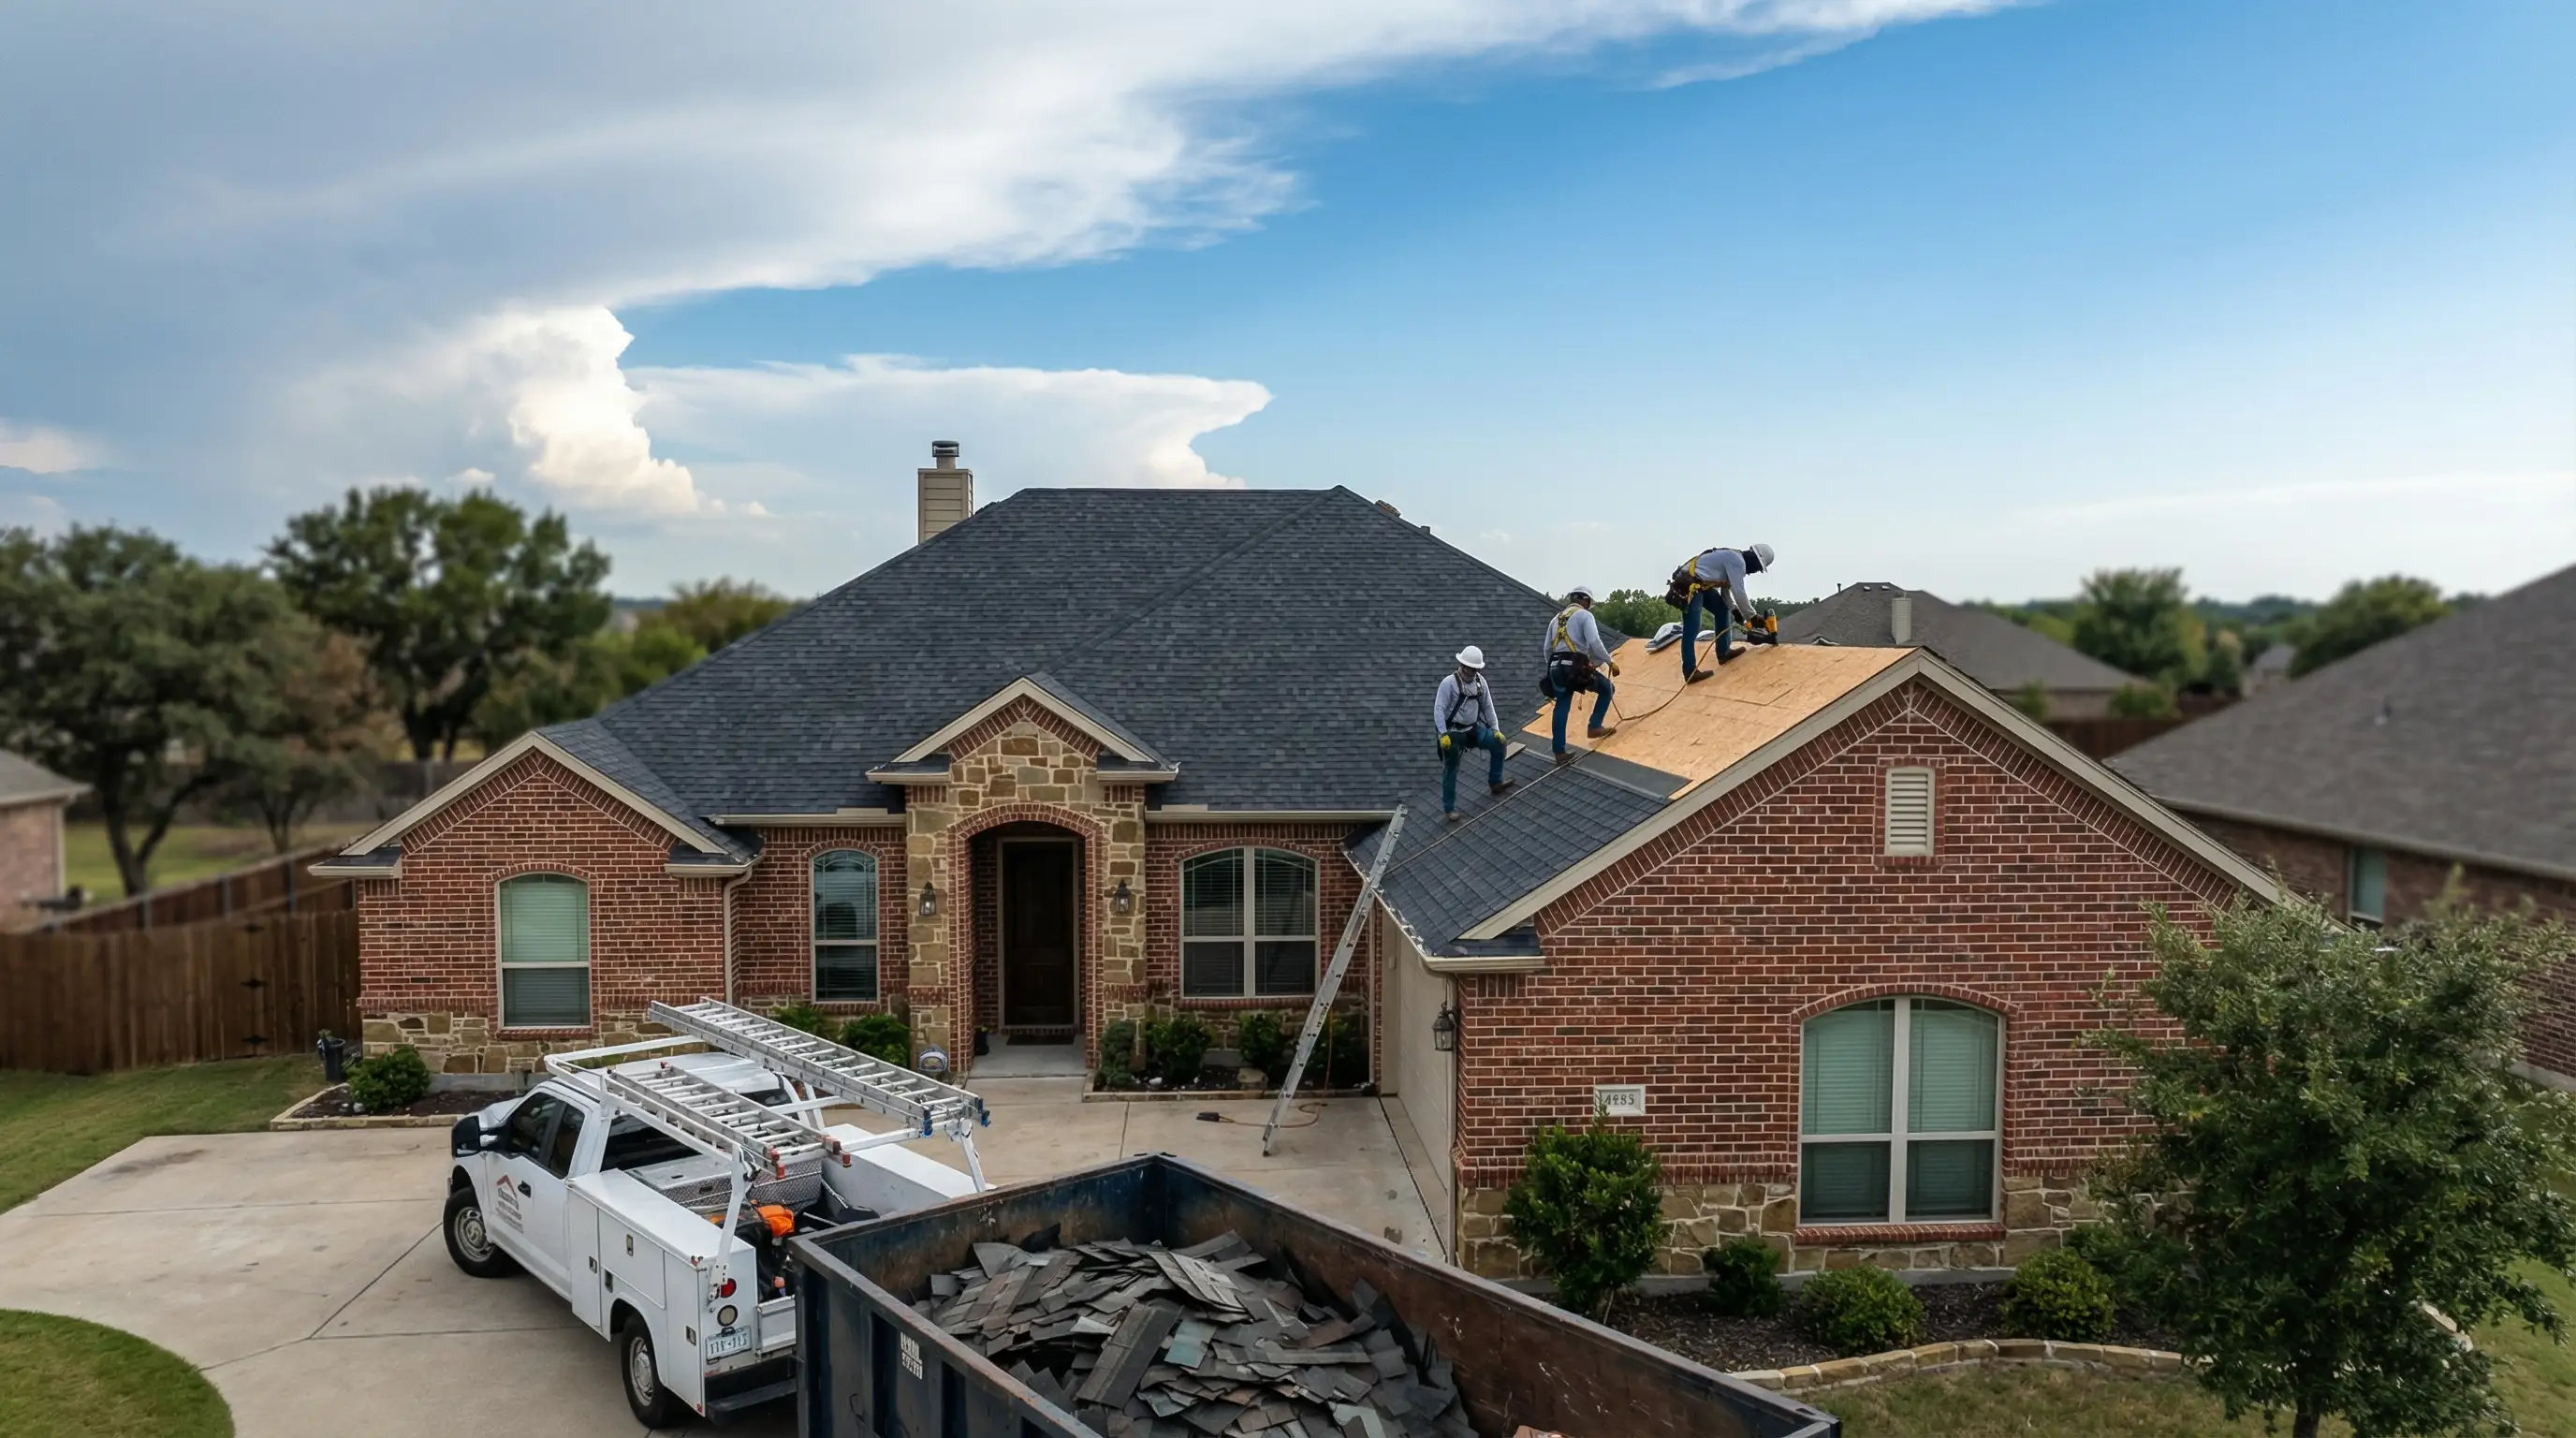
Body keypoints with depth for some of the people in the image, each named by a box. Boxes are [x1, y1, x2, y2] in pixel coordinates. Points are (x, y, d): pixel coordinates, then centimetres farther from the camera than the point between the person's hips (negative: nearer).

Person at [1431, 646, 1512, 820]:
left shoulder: (1480, 681, 0)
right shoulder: (1449, 683, -18)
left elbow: (1488, 706, 7)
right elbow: (1439, 709, -22)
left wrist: (1496, 729, 1)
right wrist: (1443, 734, -30)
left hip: (1474, 728, 6)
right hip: (1453, 732, -6)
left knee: (1498, 743, -1)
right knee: (1450, 770, -5)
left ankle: (1495, 782, 18)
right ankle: (1449, 808, 7)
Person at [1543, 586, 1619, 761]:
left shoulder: (1556, 618, 21)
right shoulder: (1584, 615, 1)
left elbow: (1548, 648, 19)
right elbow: (1594, 642, -14)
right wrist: (1610, 662, -7)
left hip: (1556, 667, 6)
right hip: (1576, 666, -6)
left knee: (1561, 708, 10)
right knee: (1606, 688, 15)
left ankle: (1559, 752, 8)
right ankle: (1594, 727, 12)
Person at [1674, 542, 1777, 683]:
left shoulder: (1733, 559, 20)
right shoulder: (1737, 561, -12)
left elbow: (1726, 589, 24)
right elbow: (1739, 592, -15)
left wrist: (1734, 609, 11)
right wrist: (1751, 616, -6)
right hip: (1689, 585, -11)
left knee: (1722, 611, 19)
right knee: (1691, 631, -12)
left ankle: (1723, 652, 25)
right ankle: (1690, 672, -13)